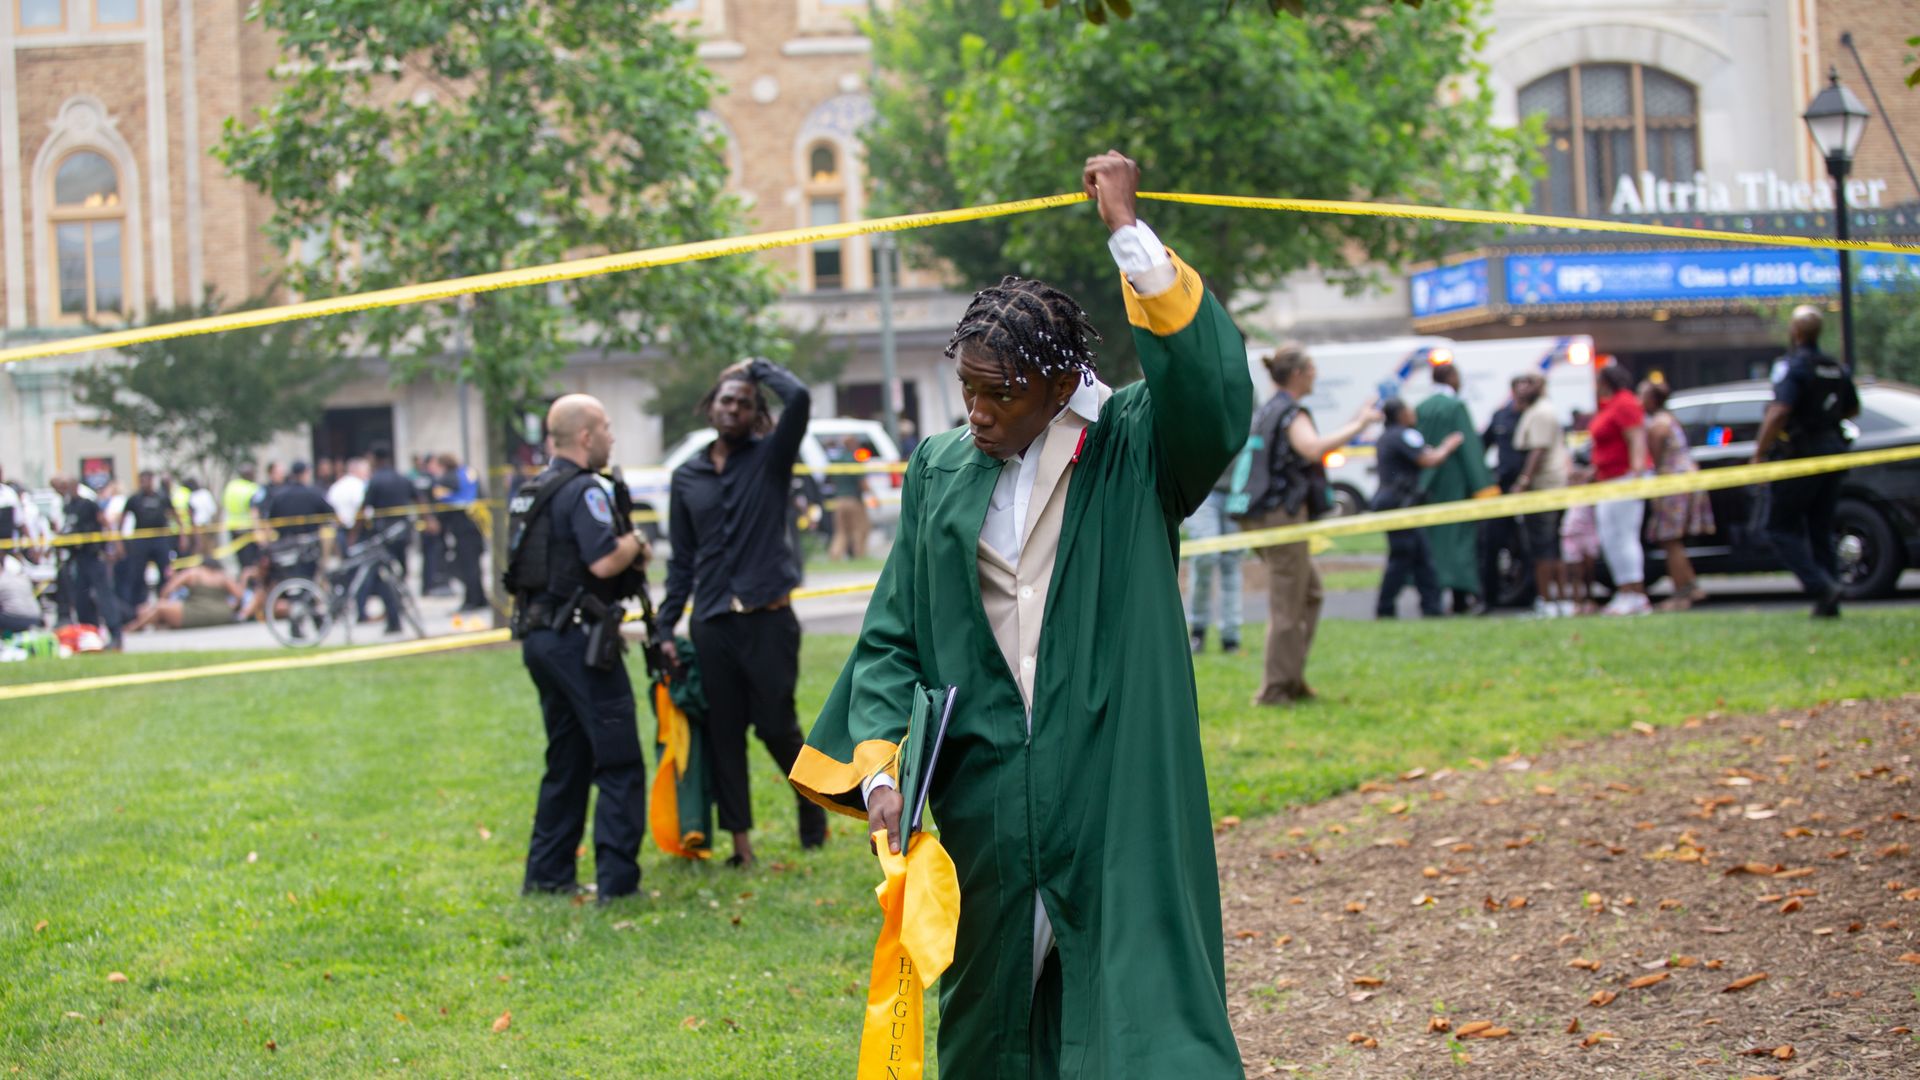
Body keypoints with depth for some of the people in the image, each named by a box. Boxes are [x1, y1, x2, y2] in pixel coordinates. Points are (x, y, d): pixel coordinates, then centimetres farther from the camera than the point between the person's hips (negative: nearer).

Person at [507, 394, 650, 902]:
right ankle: (617, 879, -9)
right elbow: (604, 561, -24)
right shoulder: (582, 490, -14)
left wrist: (626, 553, 12)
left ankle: (548, 874, 19)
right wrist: (635, 543, -3)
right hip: (577, 637, -10)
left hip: (539, 635, 10)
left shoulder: (533, 492, 16)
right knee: (619, 763, -6)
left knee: (567, 761, 17)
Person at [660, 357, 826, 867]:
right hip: (712, 623, 3)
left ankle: (811, 802, 26)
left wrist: (761, 368, 1)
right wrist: (665, 627, 10)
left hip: (768, 617, -3)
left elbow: (800, 399, -16)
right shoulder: (687, 478, 12)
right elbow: (682, 559, 15)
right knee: (723, 733, 3)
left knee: (776, 724, 0)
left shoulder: (769, 458, 3)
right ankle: (740, 839, 10)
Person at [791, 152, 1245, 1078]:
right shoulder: (941, 473, 9)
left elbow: (1214, 390, -22)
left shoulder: (1131, 453, -1)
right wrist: (878, 762, -5)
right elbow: (891, 637, 10)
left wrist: (1128, 234, -22)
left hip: (1117, 794, -4)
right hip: (985, 802, 4)